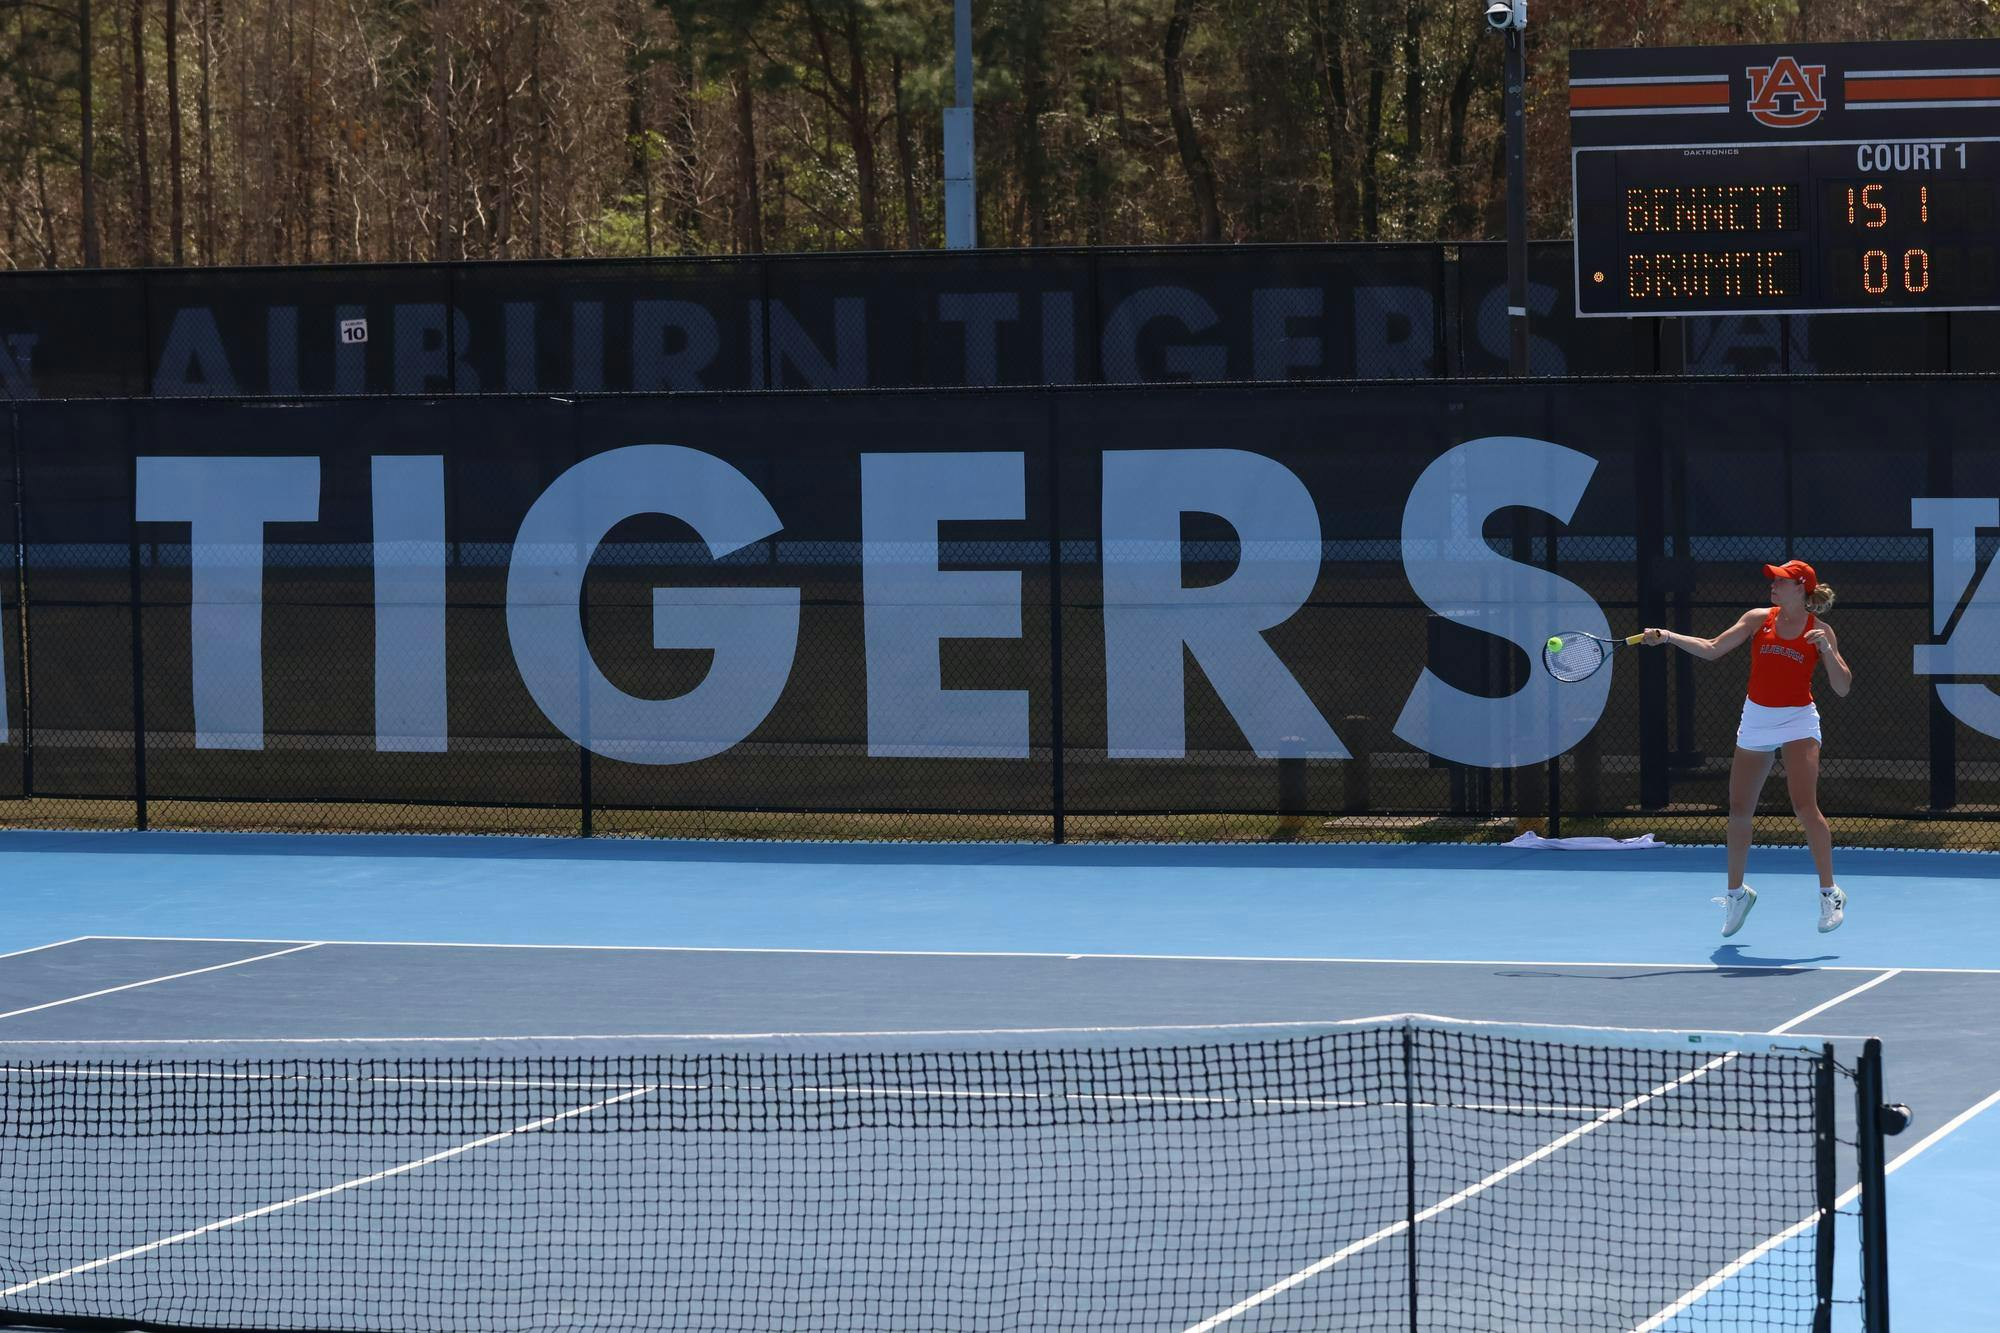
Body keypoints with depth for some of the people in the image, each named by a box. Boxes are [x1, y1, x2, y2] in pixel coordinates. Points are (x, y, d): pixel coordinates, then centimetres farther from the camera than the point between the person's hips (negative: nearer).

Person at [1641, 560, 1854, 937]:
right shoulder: (1759, 619, 0)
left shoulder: (1820, 631, -5)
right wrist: (1668, 637, -13)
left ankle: (1830, 893, -5)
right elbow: (1712, 649, -2)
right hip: (1756, 720, 3)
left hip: (1798, 722, -3)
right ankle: (1737, 892, 25)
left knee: (1805, 807, -18)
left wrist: (1827, 650, -21)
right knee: (1739, 811, 6)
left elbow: (1843, 688, -7)